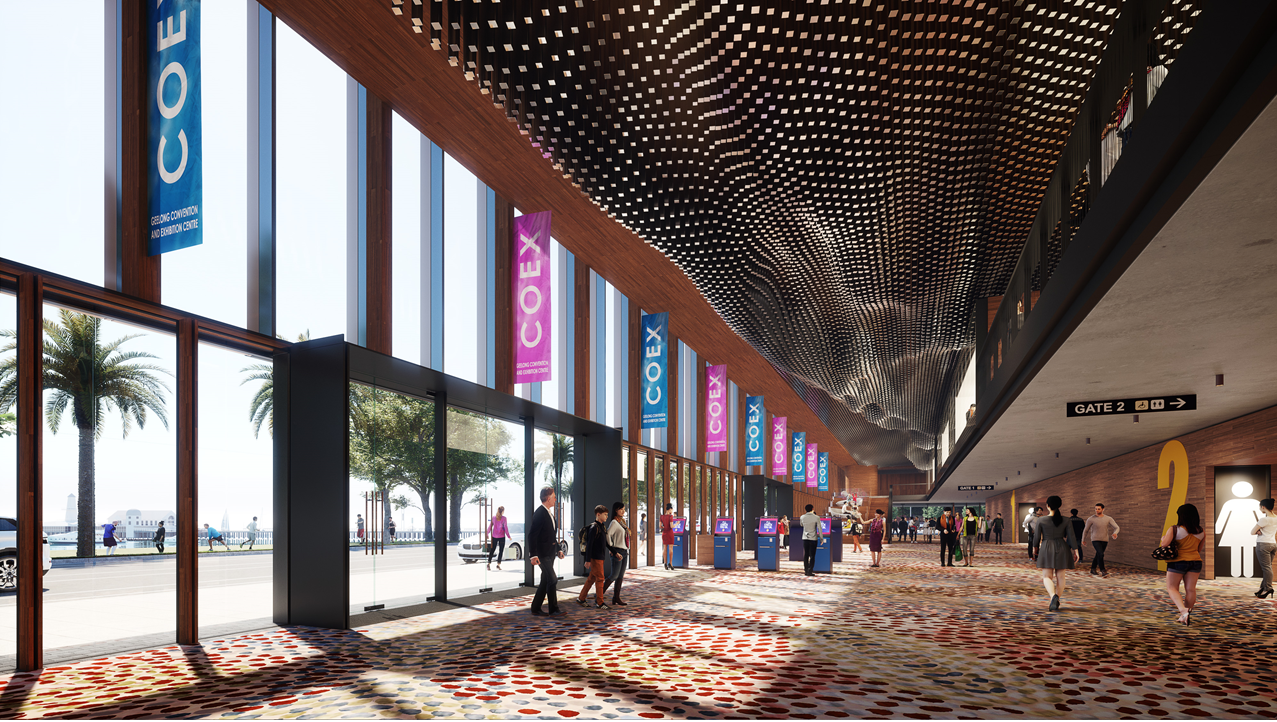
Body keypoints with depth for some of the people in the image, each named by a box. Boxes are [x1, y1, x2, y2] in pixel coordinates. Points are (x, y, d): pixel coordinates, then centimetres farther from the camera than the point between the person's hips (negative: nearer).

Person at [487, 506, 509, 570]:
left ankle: (489, 564, -2)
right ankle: (498, 564, 5)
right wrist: (508, 536, -1)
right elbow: (506, 528, -9)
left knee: (492, 550, 8)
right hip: (501, 537, -3)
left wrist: (487, 534, 16)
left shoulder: (493, 518, 2)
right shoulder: (504, 518, -8)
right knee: (501, 551, 7)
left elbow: (490, 526, 5)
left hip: (494, 536, 3)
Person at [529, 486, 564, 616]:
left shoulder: (549, 513, 15)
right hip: (542, 554, -10)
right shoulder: (539, 513, -16)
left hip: (550, 553, 10)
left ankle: (536, 608, 17)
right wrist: (533, 555, -23)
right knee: (553, 579, -11)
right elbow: (532, 535, -19)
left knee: (545, 581, 11)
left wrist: (558, 549, 17)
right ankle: (554, 609, -4)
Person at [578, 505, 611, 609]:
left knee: (591, 578, 13)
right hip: (595, 557, -9)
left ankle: (581, 598, 22)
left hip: (601, 557, 9)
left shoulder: (603, 526, 13)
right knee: (600, 579, -4)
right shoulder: (594, 527, -15)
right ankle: (599, 603, 2)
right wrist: (588, 560, -18)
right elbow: (589, 544, -17)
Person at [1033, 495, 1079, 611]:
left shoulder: (1041, 520, -7)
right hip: (1062, 549, 2)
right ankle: (1056, 601, 16)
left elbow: (1037, 537, -1)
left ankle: (1053, 596, -26)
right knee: (1060, 576, 12)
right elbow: (1071, 536, -5)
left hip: (1047, 549, -2)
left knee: (1047, 576, 0)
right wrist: (1075, 551, 1)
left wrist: (1035, 549, 14)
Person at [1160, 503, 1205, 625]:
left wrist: (1163, 537, 2)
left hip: (1177, 562, -4)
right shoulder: (1201, 531, 3)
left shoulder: (1174, 530, -13)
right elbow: (1200, 548, 12)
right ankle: (1186, 617, 16)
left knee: (1172, 588, 5)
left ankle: (1183, 610, -16)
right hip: (1195, 561, 4)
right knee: (1190, 589, 9)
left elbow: (1164, 544, -18)